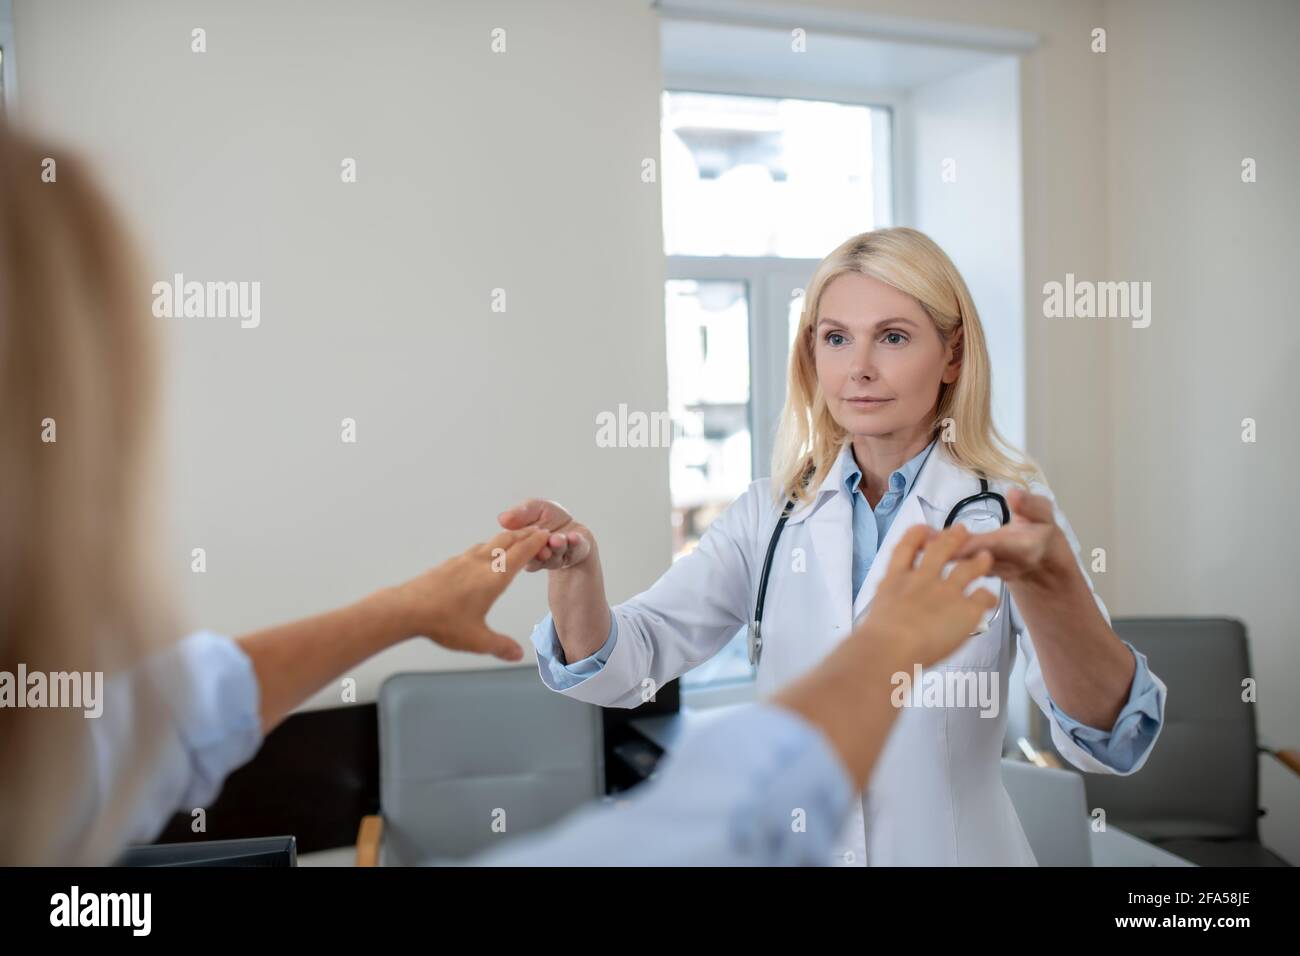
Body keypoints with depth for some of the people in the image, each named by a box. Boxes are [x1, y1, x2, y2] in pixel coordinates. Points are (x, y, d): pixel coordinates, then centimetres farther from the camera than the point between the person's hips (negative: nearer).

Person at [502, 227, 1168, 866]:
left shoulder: (1007, 511, -12)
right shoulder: (770, 514, -3)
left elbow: (1106, 738, -25)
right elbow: (621, 666, -11)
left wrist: (1048, 581, -45)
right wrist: (575, 565, -32)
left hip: (953, 849, -2)